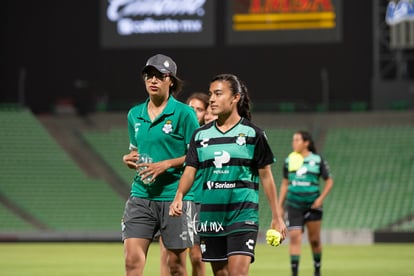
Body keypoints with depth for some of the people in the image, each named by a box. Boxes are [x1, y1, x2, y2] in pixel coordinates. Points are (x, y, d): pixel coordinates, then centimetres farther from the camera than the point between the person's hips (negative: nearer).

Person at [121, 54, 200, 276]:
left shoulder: (183, 113, -6)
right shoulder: (135, 114, 11)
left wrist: (166, 164, -17)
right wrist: (129, 159, 2)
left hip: (175, 196, -4)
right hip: (141, 196, 4)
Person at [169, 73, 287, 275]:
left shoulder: (253, 133, -1)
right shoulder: (201, 135, 9)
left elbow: (266, 176, 2)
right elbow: (190, 170, 4)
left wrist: (277, 217, 1)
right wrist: (179, 197, -16)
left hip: (243, 214, -4)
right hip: (211, 217, 4)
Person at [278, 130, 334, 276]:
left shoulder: (317, 160, -2)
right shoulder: (289, 161, 6)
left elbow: (329, 181, 4)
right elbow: (285, 184, 13)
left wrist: (321, 198, -9)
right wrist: (279, 206, 10)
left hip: (312, 205, -1)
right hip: (294, 205, 1)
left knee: (314, 240, 6)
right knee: (294, 237, -11)